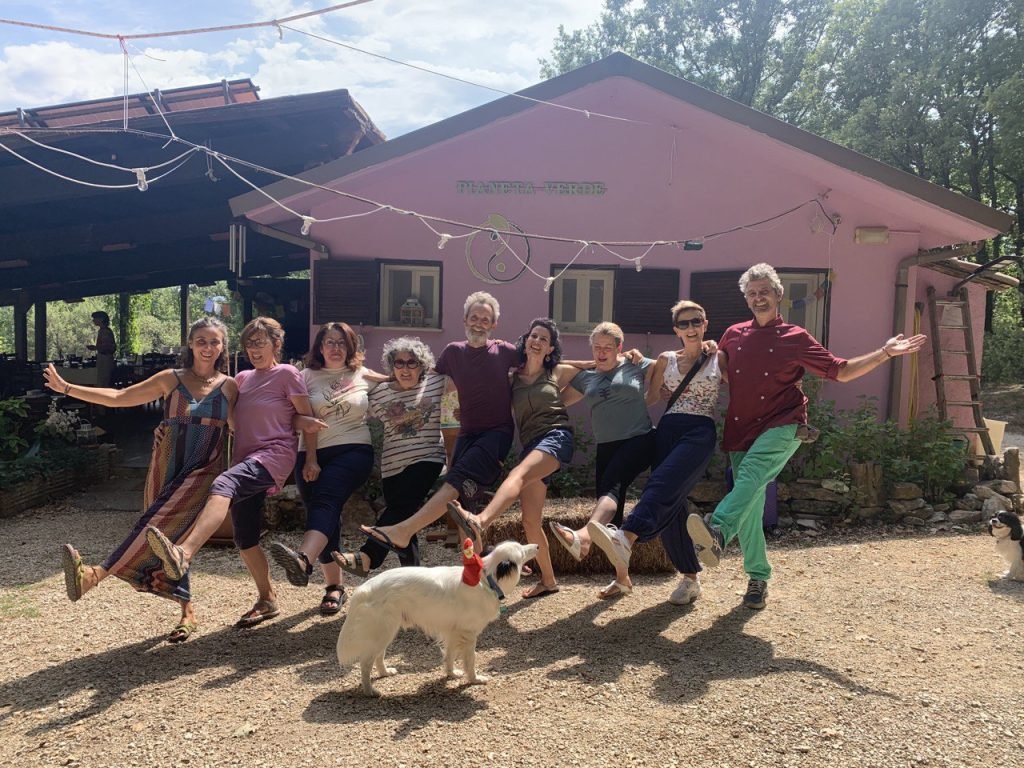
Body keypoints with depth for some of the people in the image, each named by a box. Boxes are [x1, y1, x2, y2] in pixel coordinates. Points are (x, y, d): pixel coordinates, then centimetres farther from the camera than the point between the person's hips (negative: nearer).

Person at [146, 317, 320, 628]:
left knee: (223, 485, -36)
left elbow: (306, 418, -1)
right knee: (244, 538, 7)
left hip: (275, 454, -8)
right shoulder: (242, 379, 18)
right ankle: (267, 599, 24)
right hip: (245, 461, 8)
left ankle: (183, 553, -57)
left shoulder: (287, 374, -1)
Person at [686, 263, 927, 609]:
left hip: (781, 426, -4)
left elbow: (839, 371, 6)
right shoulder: (733, 335, 12)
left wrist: (884, 353, -3)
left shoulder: (795, 338, 4)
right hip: (740, 430, 4)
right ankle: (757, 578, 16)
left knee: (751, 474, -34)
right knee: (749, 508, 4)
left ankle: (717, 531, -55)